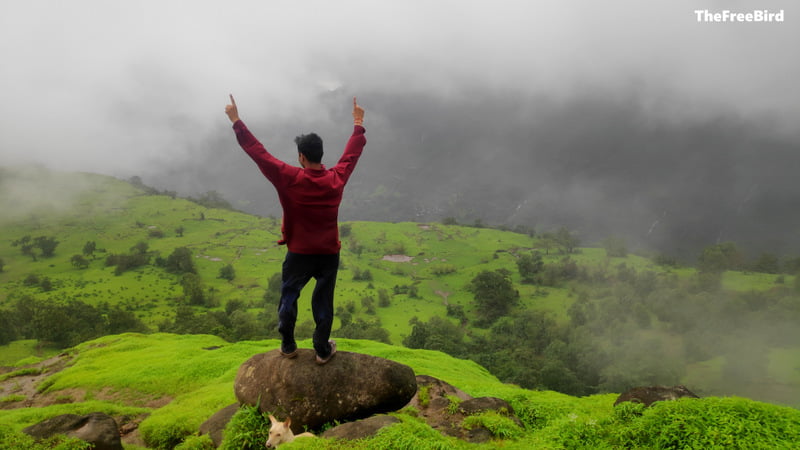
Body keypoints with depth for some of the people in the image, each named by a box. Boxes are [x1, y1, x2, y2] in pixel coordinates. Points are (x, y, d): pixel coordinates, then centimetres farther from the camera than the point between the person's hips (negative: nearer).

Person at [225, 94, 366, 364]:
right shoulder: (337, 179, -10)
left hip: (299, 254, -2)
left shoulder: (289, 178, -18)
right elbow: (353, 153, 7)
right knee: (323, 302, 13)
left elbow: (257, 151, -13)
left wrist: (236, 121, -5)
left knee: (288, 299, 18)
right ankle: (323, 350, 23)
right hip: (329, 254, 2)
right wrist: (358, 124, 22)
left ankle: (288, 346, 29)